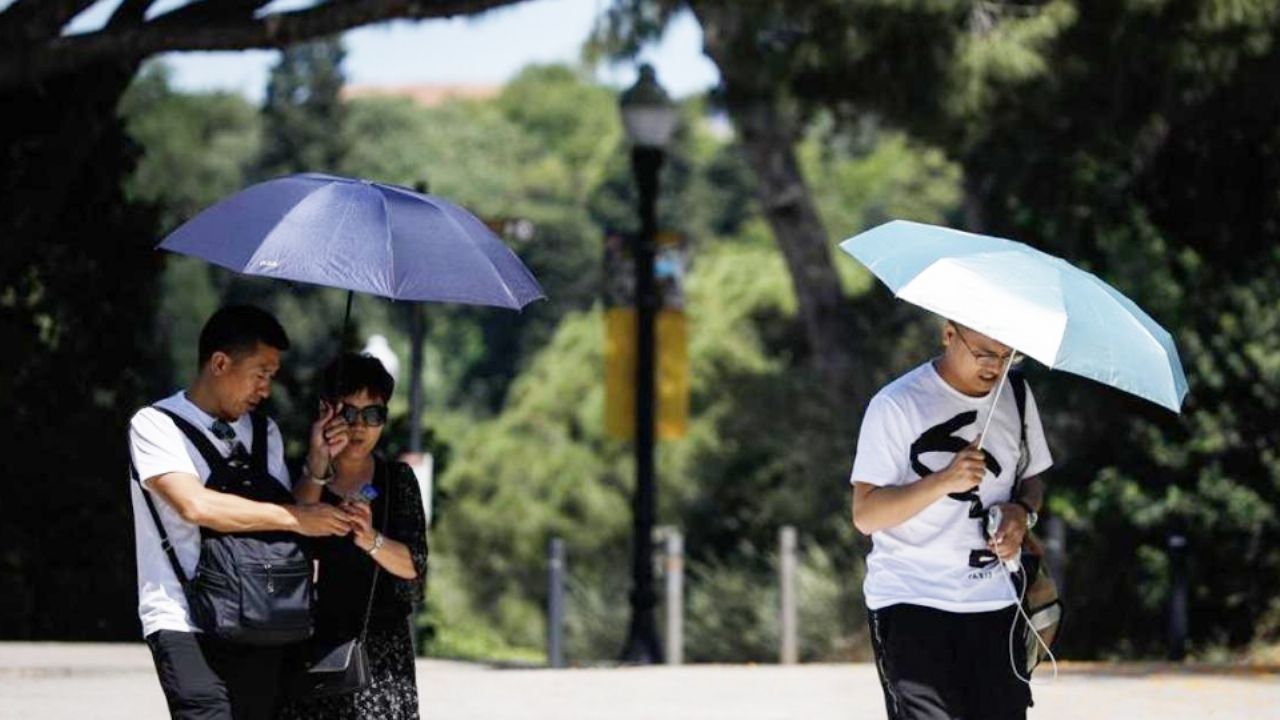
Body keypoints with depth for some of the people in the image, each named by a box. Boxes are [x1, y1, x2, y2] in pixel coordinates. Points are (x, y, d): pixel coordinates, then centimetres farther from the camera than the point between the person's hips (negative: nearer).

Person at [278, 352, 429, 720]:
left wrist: (371, 540, -23)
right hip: (313, 644, -1)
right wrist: (318, 468, -21)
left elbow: (414, 564, -3)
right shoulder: (300, 476, 4)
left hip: (381, 647, 1)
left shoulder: (397, 479, 8)